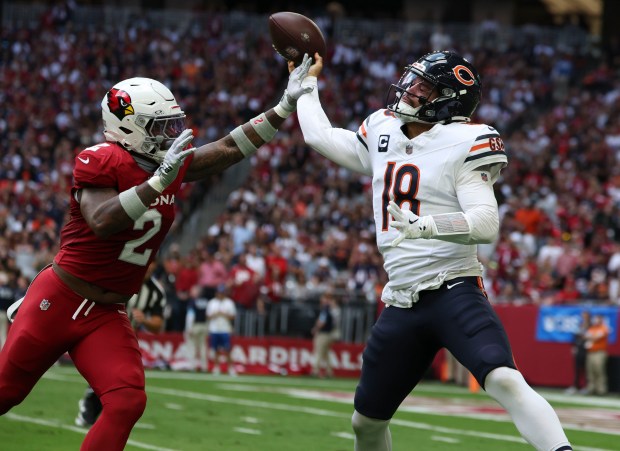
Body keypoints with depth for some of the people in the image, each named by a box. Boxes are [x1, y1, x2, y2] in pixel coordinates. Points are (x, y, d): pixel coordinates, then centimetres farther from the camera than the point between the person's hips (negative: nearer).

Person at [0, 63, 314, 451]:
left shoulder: (172, 166, 5)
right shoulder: (102, 162, -17)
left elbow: (230, 149, 8)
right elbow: (103, 223, -31)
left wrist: (287, 105, 1)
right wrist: (158, 182, -35)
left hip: (108, 316, 6)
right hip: (59, 301, -6)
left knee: (127, 403, -14)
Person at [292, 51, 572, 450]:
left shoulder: (463, 145, -9)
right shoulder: (383, 134, 13)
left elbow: (486, 224, -19)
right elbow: (321, 137, 30)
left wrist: (424, 226, -34)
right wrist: (305, 81, 39)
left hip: (455, 293, -7)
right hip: (402, 305, 7)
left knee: (504, 380, -31)